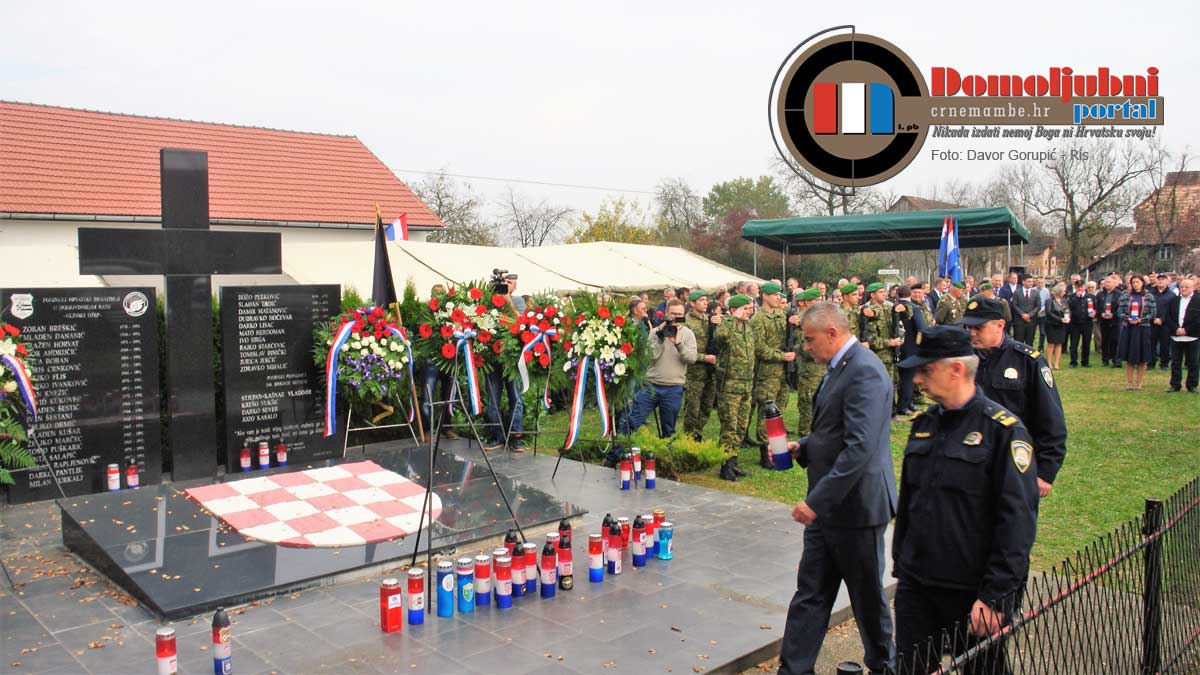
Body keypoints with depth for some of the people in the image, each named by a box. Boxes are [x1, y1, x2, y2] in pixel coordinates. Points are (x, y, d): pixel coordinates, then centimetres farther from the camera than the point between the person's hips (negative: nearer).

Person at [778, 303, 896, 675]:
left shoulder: (864, 372, -21)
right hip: (826, 505, 9)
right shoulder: (840, 367, 10)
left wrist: (817, 500, -28)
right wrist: (802, 446, 6)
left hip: (855, 506, -9)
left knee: (868, 596, 12)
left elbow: (860, 447, -28)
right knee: (810, 594, 11)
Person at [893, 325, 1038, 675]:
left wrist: (994, 596, -18)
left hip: (974, 593, -5)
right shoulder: (924, 423, 7)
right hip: (916, 587, 6)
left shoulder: (1002, 429, -13)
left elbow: (1018, 519, -16)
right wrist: (901, 566, 15)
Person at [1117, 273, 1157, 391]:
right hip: (1128, 329, 1)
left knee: (1142, 359, 2)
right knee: (1129, 358, 5)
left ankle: (1138, 383, 11)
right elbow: (1120, 312, 4)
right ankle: (1129, 383, 12)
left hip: (1143, 329, -1)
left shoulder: (1149, 297, 2)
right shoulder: (1125, 296, 6)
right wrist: (1128, 318, -14)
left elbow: (1153, 313, -1)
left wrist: (1141, 320, -14)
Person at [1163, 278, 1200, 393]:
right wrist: (1175, 329, -10)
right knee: (1175, 362, 7)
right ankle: (1175, 384, 14)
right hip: (1176, 336, 3)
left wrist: (1186, 330, -14)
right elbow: (1166, 317, 3)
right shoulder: (1173, 300, 8)